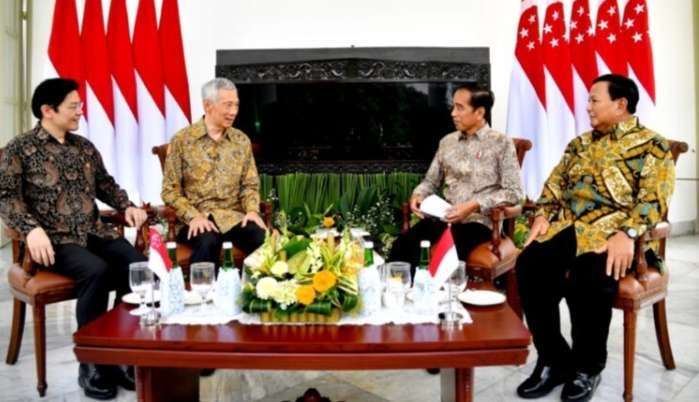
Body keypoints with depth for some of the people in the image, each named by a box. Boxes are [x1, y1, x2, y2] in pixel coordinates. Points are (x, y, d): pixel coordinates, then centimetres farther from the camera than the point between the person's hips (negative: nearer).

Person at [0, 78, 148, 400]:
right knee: (97, 271, -34)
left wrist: (126, 206, 8)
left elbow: (105, 184, 26)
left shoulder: (84, 146, 17)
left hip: (94, 232, 5)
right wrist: (32, 228, -24)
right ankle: (92, 364, -17)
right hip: (55, 239, -5)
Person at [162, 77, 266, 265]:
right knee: (208, 243, -36)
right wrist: (193, 216, -15)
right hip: (196, 217, -3)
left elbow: (250, 184, 11)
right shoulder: (182, 139, 0)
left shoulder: (242, 140, 10)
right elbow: (170, 190, 0)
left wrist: (252, 209, -9)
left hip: (233, 216, 3)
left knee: (263, 239, -27)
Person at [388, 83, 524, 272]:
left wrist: (474, 206, -18)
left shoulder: (501, 143, 1)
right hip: (444, 218, 4)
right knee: (402, 247, -24)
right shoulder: (447, 142, 15)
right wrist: (417, 195, -3)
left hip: (478, 221, -4)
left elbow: (514, 192, -6)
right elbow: (430, 181, 20)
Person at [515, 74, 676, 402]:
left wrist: (627, 234, -25)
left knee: (588, 279, -34)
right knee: (529, 265, -22)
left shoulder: (652, 146, 3)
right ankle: (554, 360, -6)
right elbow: (555, 183, 20)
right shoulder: (580, 143, 23)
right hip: (568, 227, 5)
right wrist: (543, 215, 2)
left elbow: (654, 199, -10)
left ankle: (588, 366, -5)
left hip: (612, 232, -5)